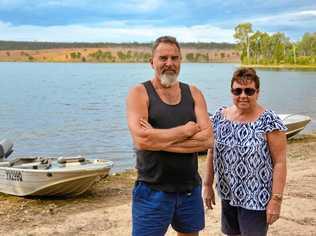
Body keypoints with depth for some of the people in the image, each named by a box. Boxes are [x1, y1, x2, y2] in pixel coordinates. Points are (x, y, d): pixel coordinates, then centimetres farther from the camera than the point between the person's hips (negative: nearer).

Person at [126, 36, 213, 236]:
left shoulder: (193, 93, 5)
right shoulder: (140, 93, -5)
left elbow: (207, 139, -9)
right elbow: (141, 140, -21)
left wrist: (158, 139, -16)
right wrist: (184, 131, -14)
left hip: (190, 189, 4)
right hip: (153, 191, -4)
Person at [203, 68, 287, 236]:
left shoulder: (269, 121, -14)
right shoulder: (220, 116, 1)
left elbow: (279, 163, -13)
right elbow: (212, 153, 10)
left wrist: (276, 199, -15)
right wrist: (208, 184, 10)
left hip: (256, 199, -5)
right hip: (227, 195, 5)